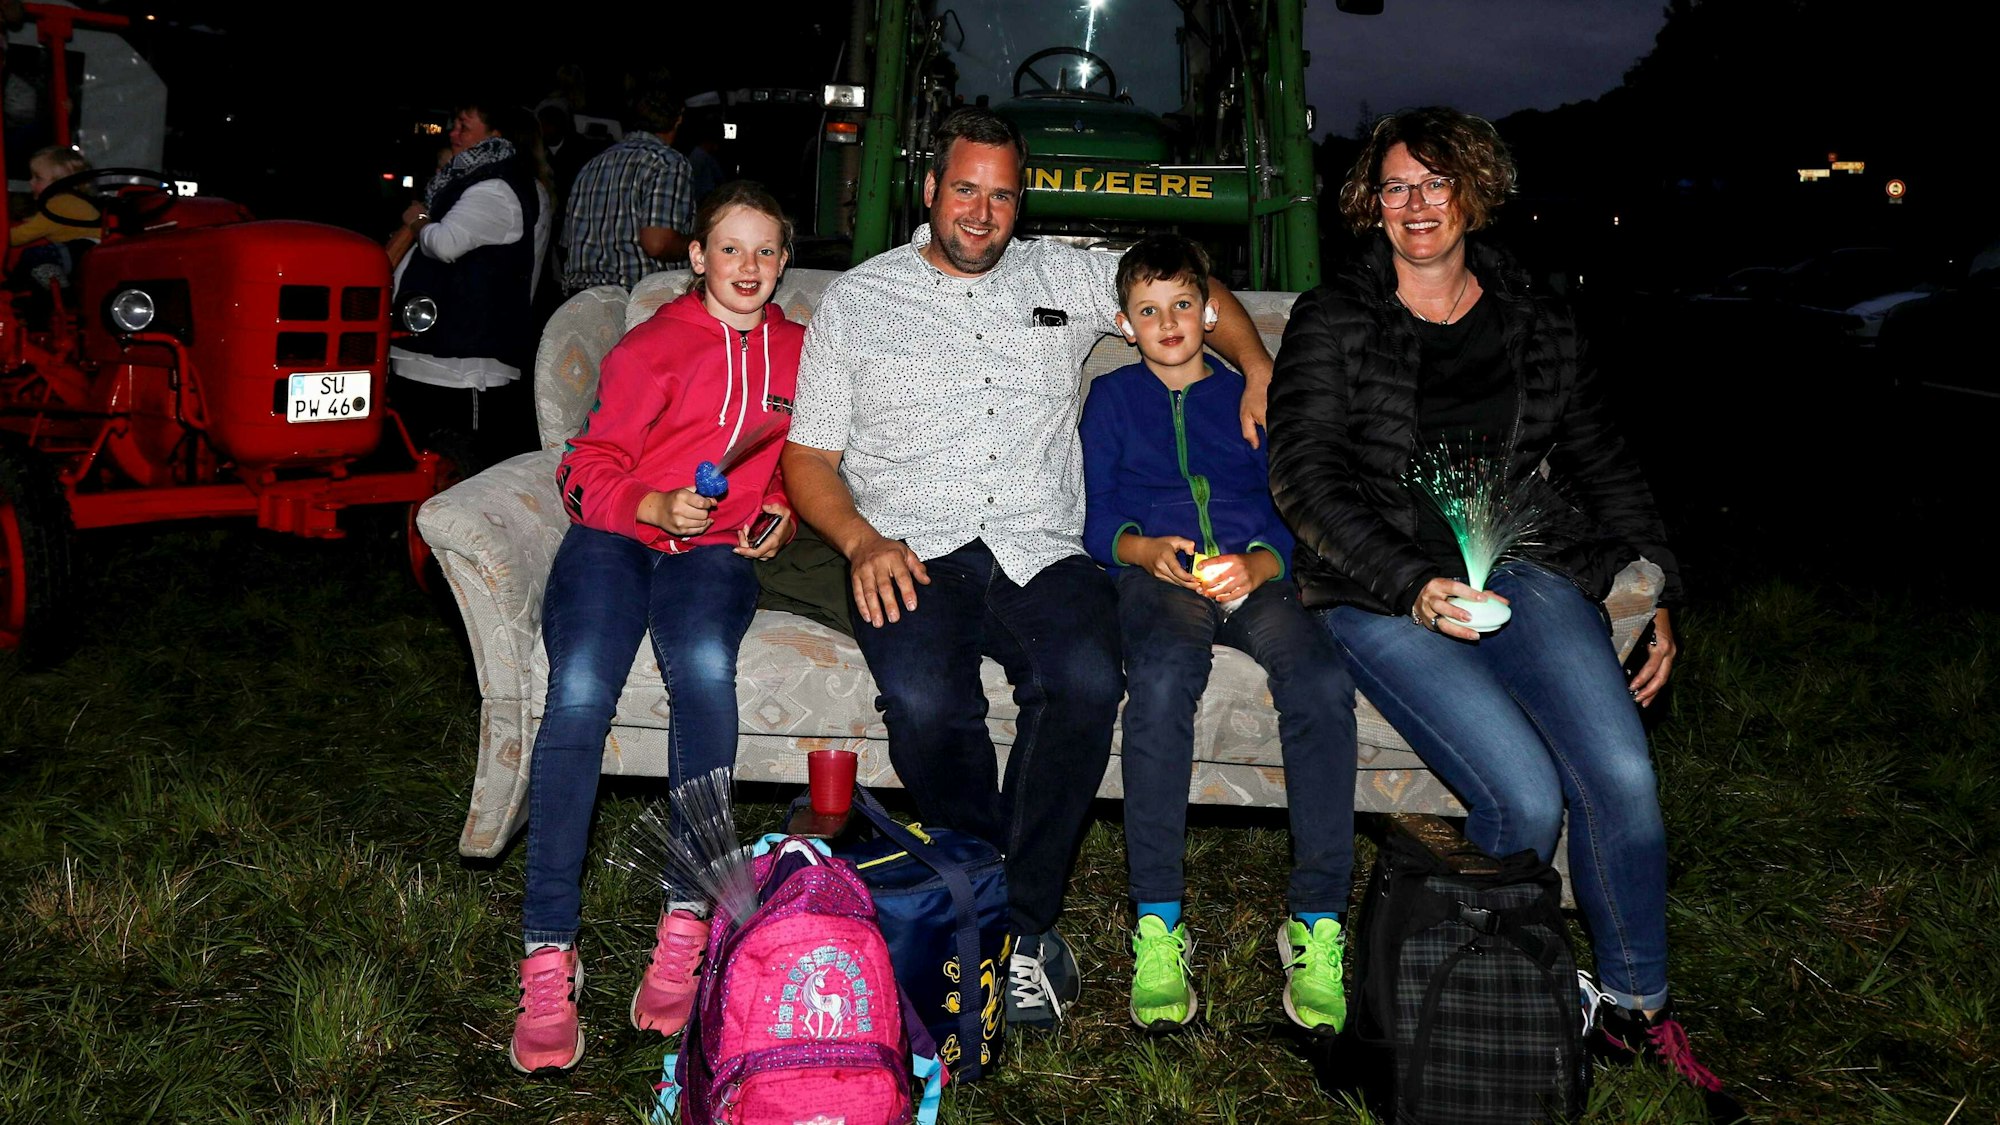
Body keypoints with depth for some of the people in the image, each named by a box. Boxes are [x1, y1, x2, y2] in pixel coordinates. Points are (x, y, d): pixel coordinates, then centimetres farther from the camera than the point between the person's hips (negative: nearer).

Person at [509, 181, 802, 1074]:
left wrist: (782, 514, 7)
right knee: (580, 691, -31)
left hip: (715, 550, 2)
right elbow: (587, 470, -3)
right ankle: (549, 958, -28)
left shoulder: (796, 353, 14)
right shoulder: (653, 347, 1)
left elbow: (797, 465, 28)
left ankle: (686, 928, -26)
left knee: (705, 665, -34)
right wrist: (656, 506, -22)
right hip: (615, 535, -2)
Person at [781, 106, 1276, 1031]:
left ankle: (1024, 917, -15)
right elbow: (809, 457, 11)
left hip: (1040, 553, 1)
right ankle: (991, 885, -7)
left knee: (1087, 680, -32)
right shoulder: (856, 299, 14)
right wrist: (861, 540, -8)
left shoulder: (1062, 276, 18)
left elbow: (1192, 292, 30)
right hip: (913, 557, -1)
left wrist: (1259, 374, 13)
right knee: (924, 702, -33)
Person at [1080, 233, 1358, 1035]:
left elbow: (1293, 514, 13)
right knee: (1162, 676, -38)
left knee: (1322, 681, -33)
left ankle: (1316, 924, -29)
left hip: (1255, 573, 1)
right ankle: (1156, 923, -34)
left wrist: (1257, 565, -10)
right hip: (1156, 572, -1)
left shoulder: (1251, 397, 25)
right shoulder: (1112, 398, 24)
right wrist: (1147, 550, -10)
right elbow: (1098, 519, 13)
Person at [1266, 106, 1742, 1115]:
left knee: (1622, 775, -19)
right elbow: (1306, 479, -5)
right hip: (1382, 593, -3)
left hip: (1522, 568, 4)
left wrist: (1655, 593, 13)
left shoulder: (1535, 319, 15)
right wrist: (1414, 586, -18)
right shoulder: (1333, 322, 3)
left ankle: (1638, 1008, 6)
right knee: (1525, 795, -22)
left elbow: (1600, 462, 21)